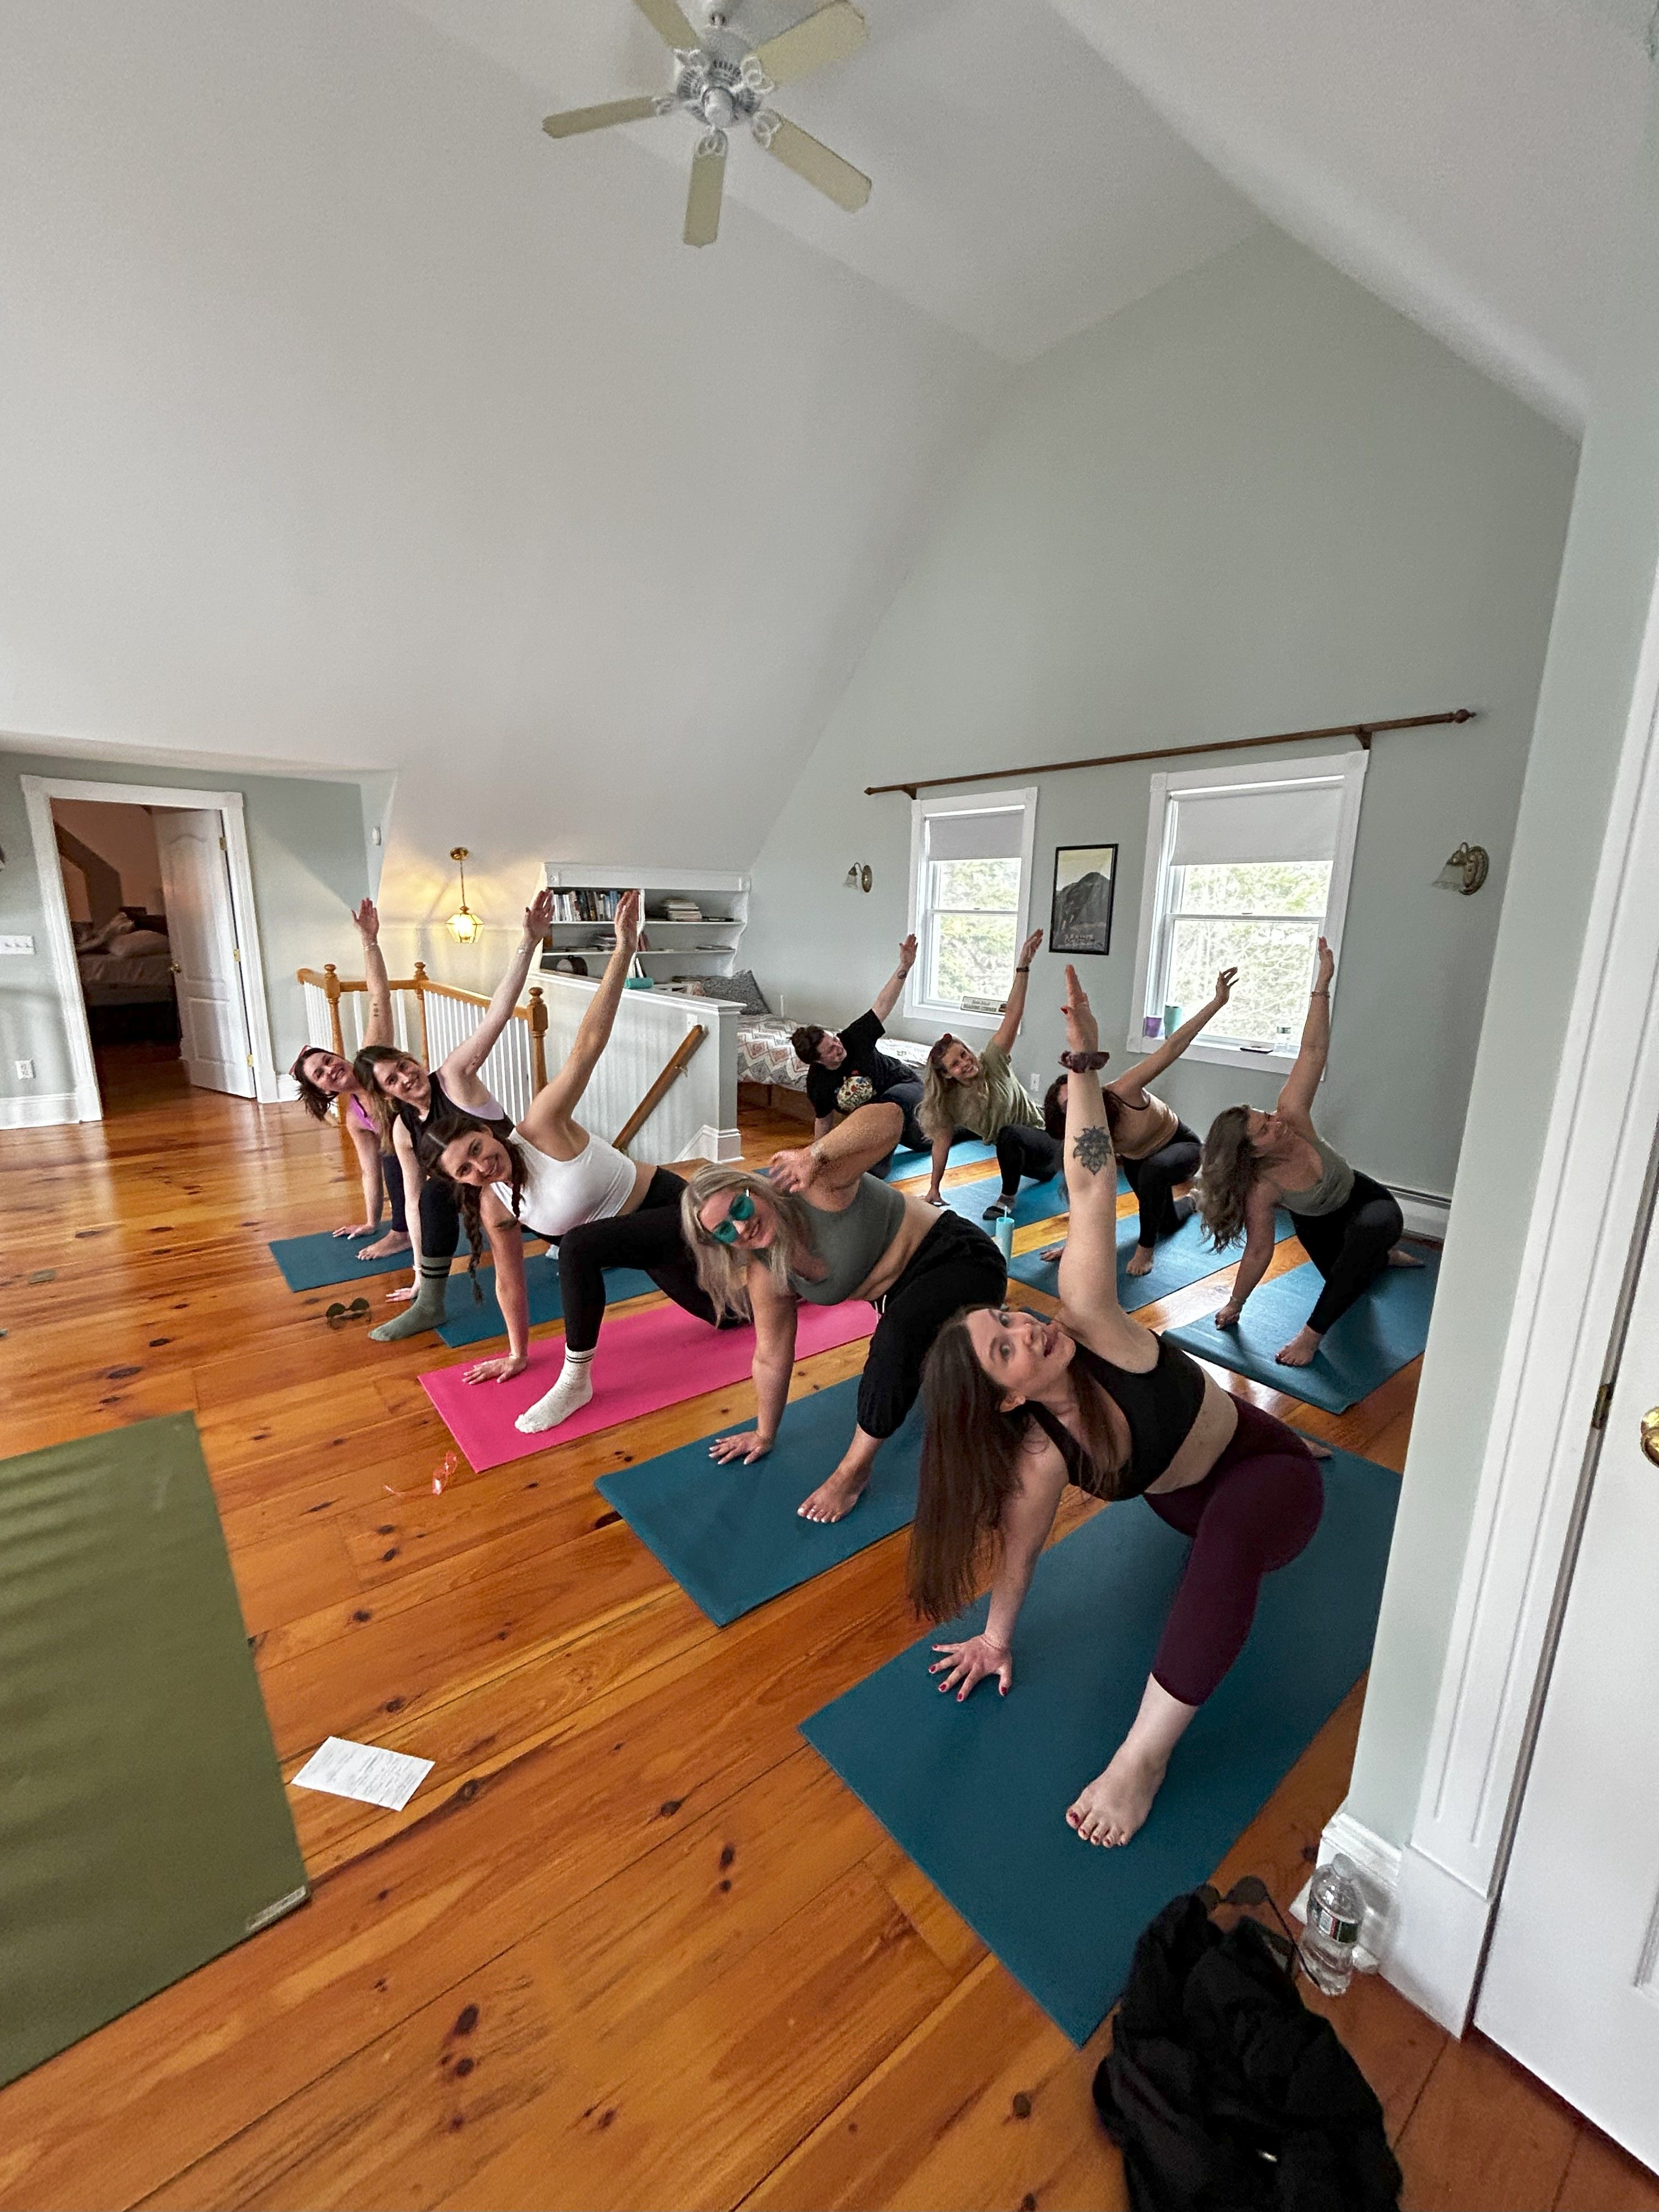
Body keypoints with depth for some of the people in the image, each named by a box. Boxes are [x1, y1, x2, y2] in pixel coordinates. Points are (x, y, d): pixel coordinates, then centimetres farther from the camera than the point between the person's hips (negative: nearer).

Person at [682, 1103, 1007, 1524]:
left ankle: (854, 1469, -14)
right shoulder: (765, 1274, -10)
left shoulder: (812, 1184, -30)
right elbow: (772, 1357, 3)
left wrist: (815, 1153, -49)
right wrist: (764, 1434, 12)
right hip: (906, 1295, 8)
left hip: (960, 1258, -8)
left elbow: (889, 1117, -40)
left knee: (897, 1336, -36)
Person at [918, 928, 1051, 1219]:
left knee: (1009, 1133, -37)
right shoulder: (949, 1102, -11)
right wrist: (934, 1189, -6)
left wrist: (1023, 967, -37)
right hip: (1014, 1152, 6)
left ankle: (1007, 1198, -17)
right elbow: (942, 1140, -6)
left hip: (1045, 1137, -6)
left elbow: (1013, 1014, -29)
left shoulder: (992, 1062, -22)